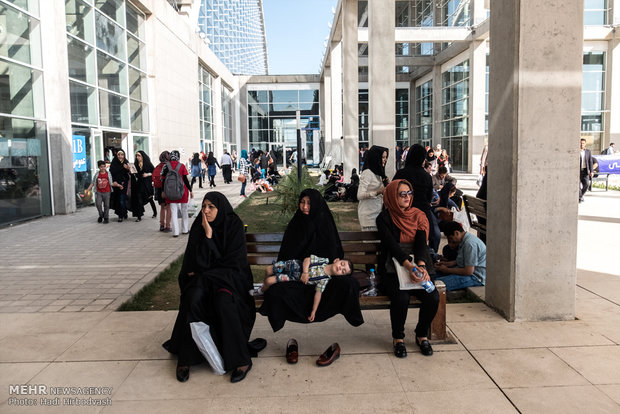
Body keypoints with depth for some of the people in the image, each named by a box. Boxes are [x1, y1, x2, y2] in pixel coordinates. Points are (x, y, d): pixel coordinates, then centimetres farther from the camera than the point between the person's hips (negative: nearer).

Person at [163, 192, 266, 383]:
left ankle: (241, 359, -24)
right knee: (193, 298, -30)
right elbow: (198, 261, -4)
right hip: (203, 278, 3)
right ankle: (185, 357, -17)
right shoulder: (199, 227, 3)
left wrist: (205, 272, -7)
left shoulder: (234, 225, -4)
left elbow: (233, 260, -8)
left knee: (223, 301, -35)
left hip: (230, 275, -2)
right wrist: (208, 235, -16)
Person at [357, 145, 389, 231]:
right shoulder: (367, 173, -11)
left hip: (377, 213, 8)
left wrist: (385, 184, 6)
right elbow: (360, 196, -20)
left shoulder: (378, 173, 14)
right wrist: (377, 192, -29)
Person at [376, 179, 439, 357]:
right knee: (401, 298, -30)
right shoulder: (384, 218, -1)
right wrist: (409, 265, -30)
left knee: (433, 297, -22)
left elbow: (421, 243, -5)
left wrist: (421, 266, -25)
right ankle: (398, 338, -1)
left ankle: (422, 334, 7)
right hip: (392, 271, -3)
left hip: (417, 267, 3)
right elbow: (392, 245, -14)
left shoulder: (418, 216, 9)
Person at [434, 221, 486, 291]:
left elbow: (469, 271, -25)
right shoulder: (464, 240, 8)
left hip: (475, 277, -11)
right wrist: (449, 263, 10)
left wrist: (447, 270, -14)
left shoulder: (470, 244, -24)